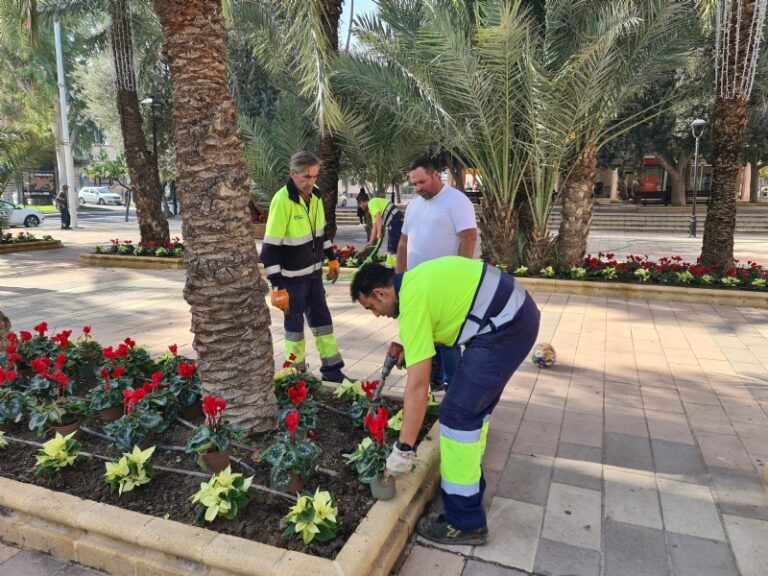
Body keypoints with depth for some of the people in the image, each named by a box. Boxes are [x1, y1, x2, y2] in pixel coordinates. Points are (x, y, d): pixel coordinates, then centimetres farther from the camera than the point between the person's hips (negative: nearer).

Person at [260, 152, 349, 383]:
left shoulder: (315, 195, 1)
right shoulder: (282, 201, -22)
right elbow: (270, 248, -23)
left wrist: (332, 259, 18)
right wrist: (277, 287, -23)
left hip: (314, 272, 7)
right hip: (292, 278, -7)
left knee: (322, 319, 13)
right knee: (295, 323, 5)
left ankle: (332, 369, 24)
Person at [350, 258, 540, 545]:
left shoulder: (413, 302, -16)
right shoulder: (414, 281, 11)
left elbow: (417, 386, -17)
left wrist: (403, 449, -11)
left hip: (506, 325, -11)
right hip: (515, 311, 11)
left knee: (458, 413, -7)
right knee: (474, 406, 19)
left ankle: (465, 522, 3)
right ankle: (469, 483, 33)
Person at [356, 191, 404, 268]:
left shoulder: (371, 203, -3)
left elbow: (378, 217, -19)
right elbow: (375, 226, 27)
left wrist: (379, 233, -21)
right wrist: (371, 242, 27)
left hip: (395, 221, -10)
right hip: (397, 221, 10)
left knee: (394, 248, -11)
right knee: (390, 247, 17)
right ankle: (389, 266, 23)